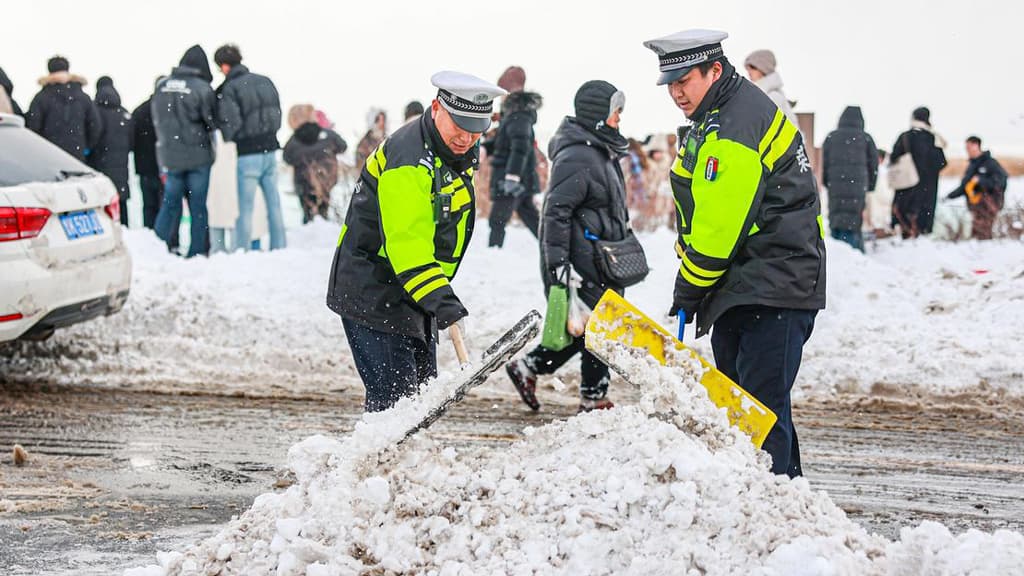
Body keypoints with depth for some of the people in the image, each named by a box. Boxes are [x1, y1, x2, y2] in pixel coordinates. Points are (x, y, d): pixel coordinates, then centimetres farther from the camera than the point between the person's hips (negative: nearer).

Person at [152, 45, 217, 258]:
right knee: (198, 205, 4)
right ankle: (197, 252, 5)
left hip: (169, 155, 4)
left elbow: (157, 120, 10)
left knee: (170, 202, 12)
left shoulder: (162, 86, 2)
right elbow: (211, 122, -6)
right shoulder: (201, 88, -12)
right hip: (198, 155, -4)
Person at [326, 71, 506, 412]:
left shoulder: (460, 152, 6)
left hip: (414, 295, 9)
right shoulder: (408, 160, -24)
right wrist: (444, 305, -40)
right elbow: (405, 243, -32)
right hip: (372, 296, -9)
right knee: (393, 397, -14)